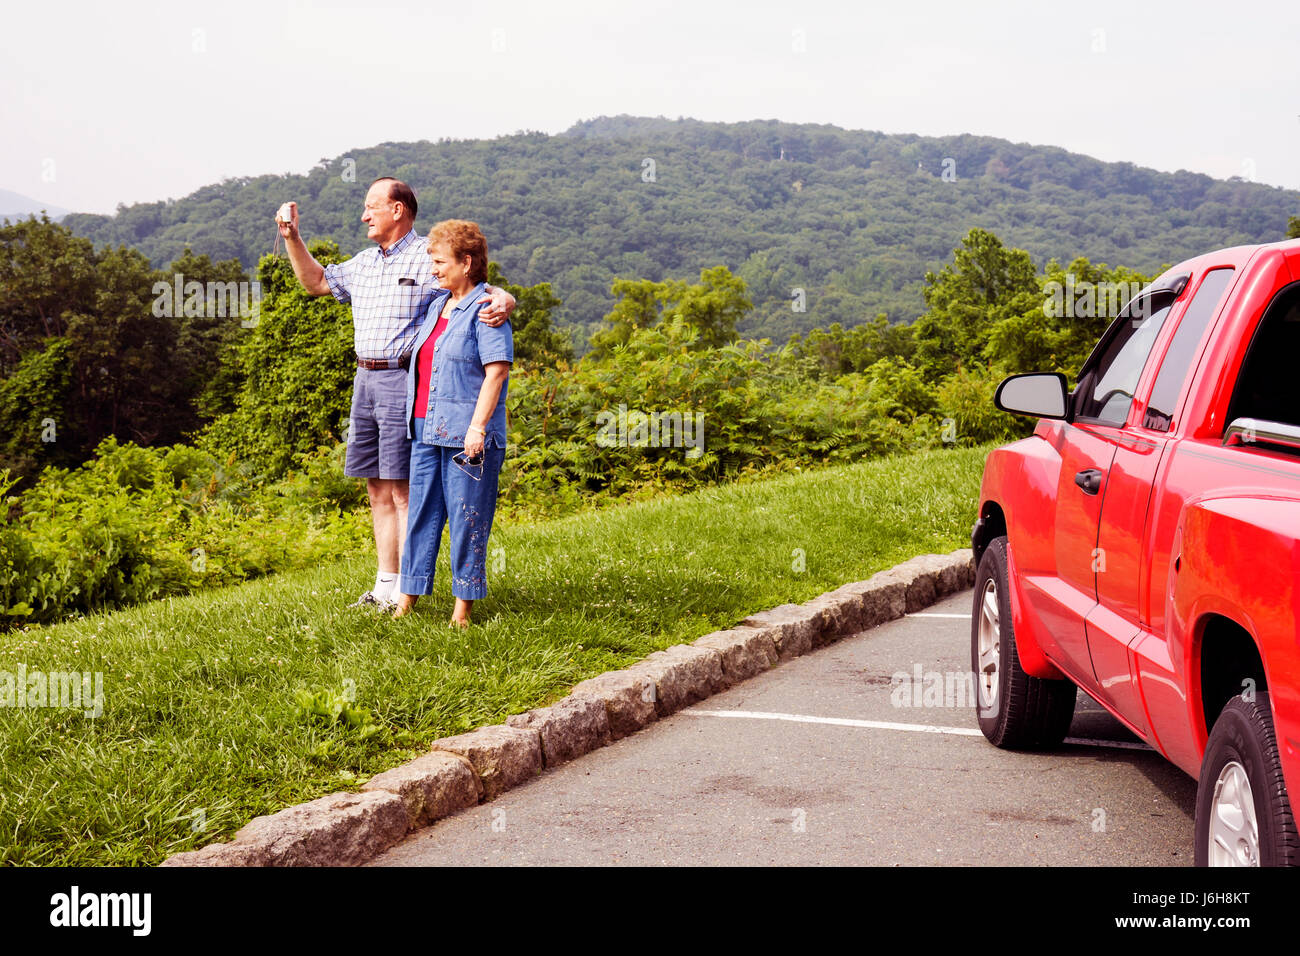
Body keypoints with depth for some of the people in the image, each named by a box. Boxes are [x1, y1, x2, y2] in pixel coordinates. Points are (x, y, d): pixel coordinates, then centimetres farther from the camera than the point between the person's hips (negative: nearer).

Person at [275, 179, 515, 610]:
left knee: (403, 487, -7)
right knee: (378, 487, 11)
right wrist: (292, 237, 21)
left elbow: (488, 289, -9)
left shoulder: (429, 259, -5)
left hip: (403, 378, -8)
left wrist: (503, 302, -31)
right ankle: (385, 585, 18)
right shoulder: (364, 263, 18)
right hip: (365, 378, 8)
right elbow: (315, 281, 32)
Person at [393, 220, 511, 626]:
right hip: (427, 430, 8)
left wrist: (477, 427, -20)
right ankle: (407, 602, 15)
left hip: (465, 434, -8)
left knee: (466, 517, -1)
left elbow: (497, 370, -16)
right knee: (421, 513, 9)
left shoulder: (485, 309, -9)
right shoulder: (438, 304, 16)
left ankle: (463, 608, 7)